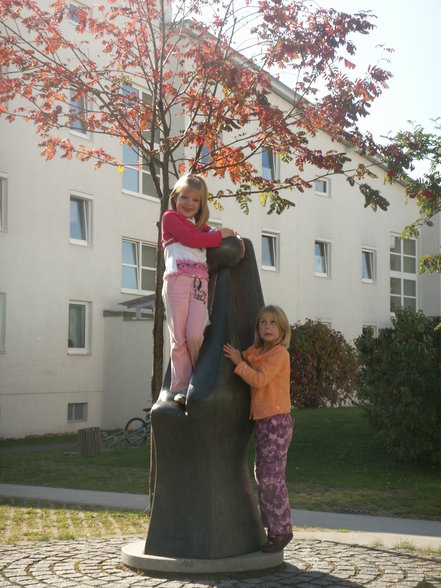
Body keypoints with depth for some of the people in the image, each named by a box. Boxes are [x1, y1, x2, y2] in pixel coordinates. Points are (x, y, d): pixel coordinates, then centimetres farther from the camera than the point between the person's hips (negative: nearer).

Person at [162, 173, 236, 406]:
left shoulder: (202, 226, 28)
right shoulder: (170, 217, 11)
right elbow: (191, 238, -3)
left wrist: (235, 236, 6)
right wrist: (222, 234, 5)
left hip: (200, 283, 4)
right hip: (177, 280, -4)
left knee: (195, 335, -12)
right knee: (179, 338, -5)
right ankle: (181, 387, 0)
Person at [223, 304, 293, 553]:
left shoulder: (280, 353, -11)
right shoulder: (255, 352, 13)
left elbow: (259, 379, -20)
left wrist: (238, 362, -13)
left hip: (277, 421, -9)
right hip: (261, 421, 9)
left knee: (271, 477, -7)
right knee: (262, 476, 13)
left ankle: (282, 529, 4)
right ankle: (273, 527, 22)